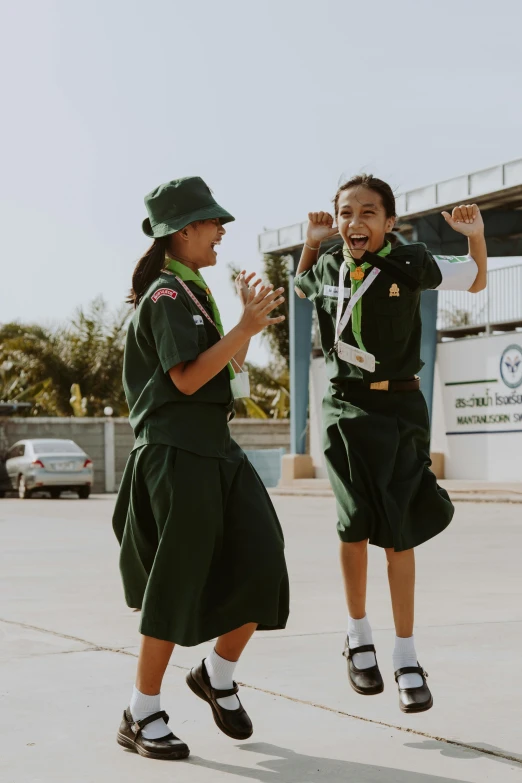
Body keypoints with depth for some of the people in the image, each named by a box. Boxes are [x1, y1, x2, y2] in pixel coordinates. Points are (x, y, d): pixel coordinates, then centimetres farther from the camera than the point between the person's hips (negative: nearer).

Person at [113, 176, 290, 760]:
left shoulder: (195, 293, 19)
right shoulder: (165, 296, -9)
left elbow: (227, 371, 23)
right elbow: (187, 379, -18)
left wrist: (249, 319, 14)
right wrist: (246, 328, -21)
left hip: (218, 449, 9)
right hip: (176, 452, -9)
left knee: (261, 568, 1)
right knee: (176, 585, -4)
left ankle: (217, 674, 21)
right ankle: (141, 716, 8)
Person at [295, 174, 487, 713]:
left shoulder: (412, 264, -9)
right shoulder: (327, 268, -1)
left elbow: (476, 283, 7)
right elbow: (302, 288, 24)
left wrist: (476, 237, -12)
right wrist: (312, 243, 6)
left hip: (401, 409, -1)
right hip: (346, 407, 1)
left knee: (399, 531, 0)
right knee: (357, 523, -5)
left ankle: (406, 657, 10)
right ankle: (358, 635, 17)